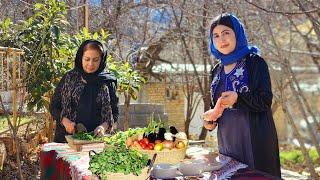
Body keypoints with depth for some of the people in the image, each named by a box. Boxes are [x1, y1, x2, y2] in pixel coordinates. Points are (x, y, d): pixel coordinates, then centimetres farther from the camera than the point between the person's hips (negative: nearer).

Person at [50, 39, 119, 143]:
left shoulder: (108, 82, 8)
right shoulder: (69, 78, 8)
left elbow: (114, 112, 10)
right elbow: (54, 107, 13)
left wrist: (104, 126, -8)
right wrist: (65, 121, -4)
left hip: (96, 137, 0)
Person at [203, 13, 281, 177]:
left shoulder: (255, 62, -5)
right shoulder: (217, 70, 11)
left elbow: (266, 101, -12)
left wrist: (238, 98, -28)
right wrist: (210, 119, -1)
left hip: (254, 140, -5)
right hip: (227, 141, 5)